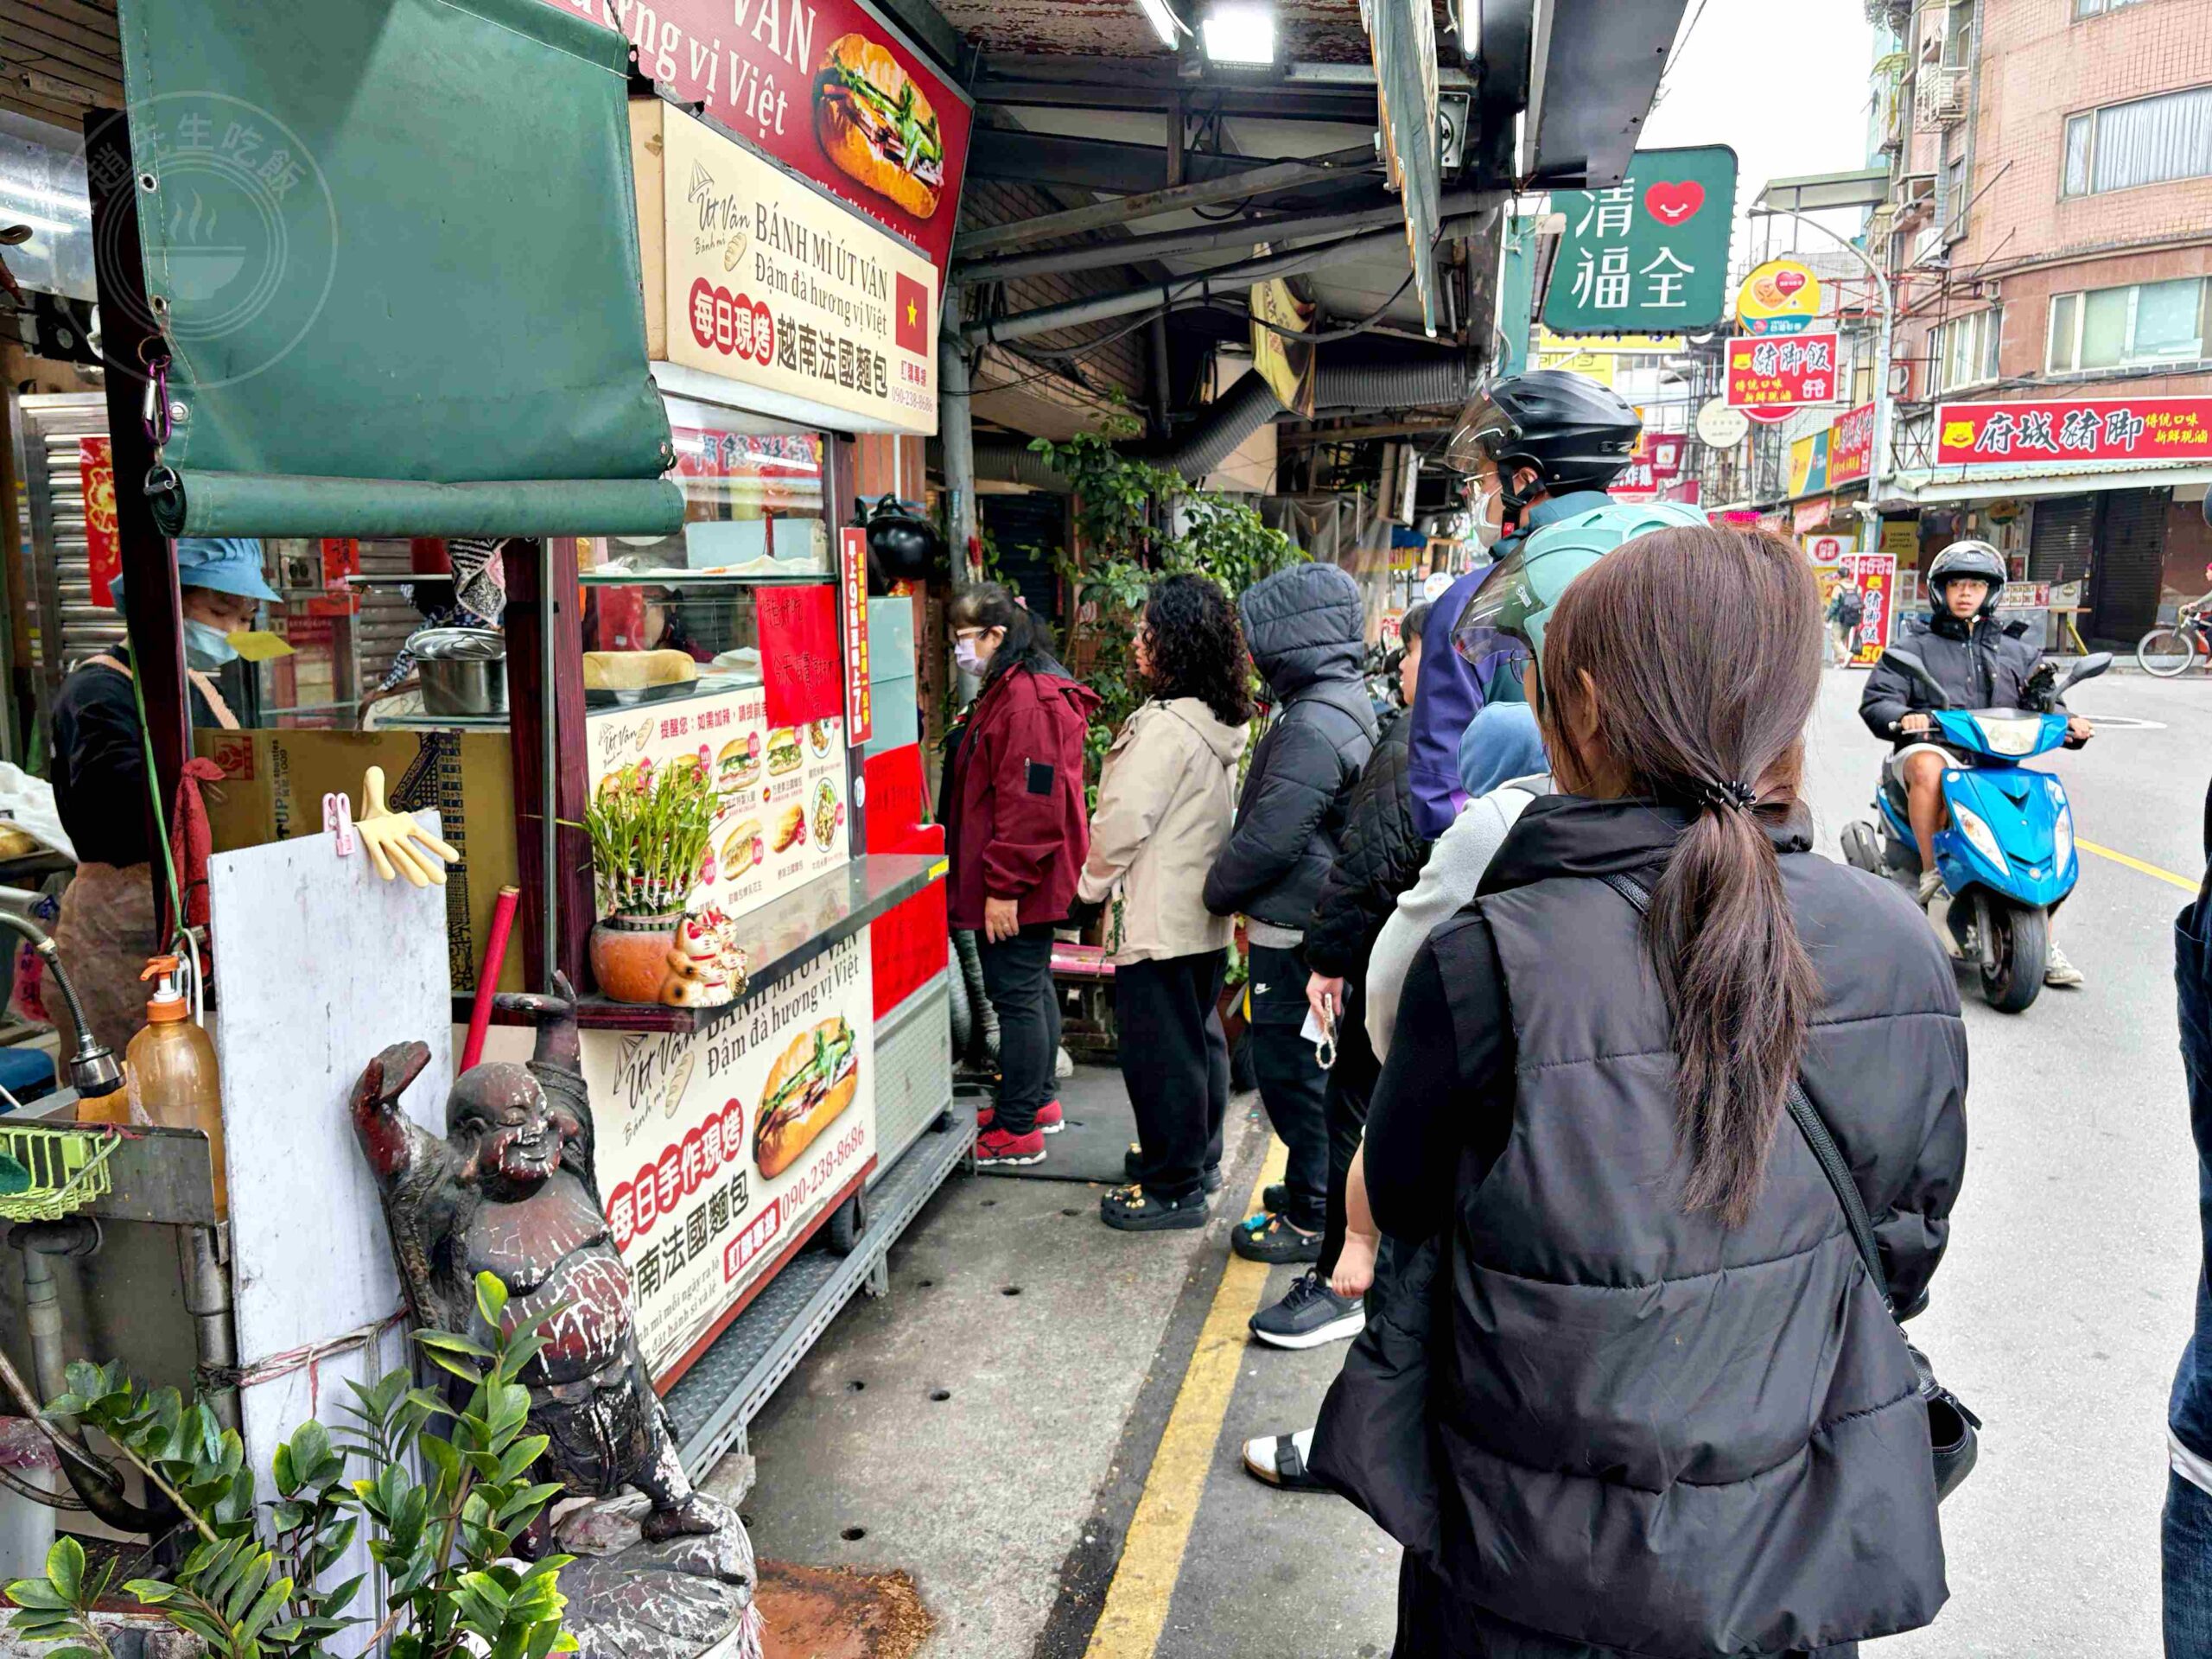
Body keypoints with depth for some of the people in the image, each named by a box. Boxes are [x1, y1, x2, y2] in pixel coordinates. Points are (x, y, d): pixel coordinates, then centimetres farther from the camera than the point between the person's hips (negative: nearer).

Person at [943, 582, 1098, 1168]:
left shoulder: (1026, 698, -20)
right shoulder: (1010, 690, 16)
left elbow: (1029, 802, -25)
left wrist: (1003, 886, -23)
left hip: (1015, 883, -11)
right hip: (1032, 882, 11)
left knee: (1015, 993, -3)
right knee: (1033, 986, 19)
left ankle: (1017, 1130, 6)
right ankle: (1037, 1101, 33)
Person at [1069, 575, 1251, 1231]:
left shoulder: (1164, 726, -21)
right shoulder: (1223, 723, 8)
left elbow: (1124, 820, -21)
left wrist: (1090, 889, -5)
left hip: (1161, 921, -9)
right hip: (1207, 914, 9)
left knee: (1159, 1050, 0)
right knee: (1200, 1036, 19)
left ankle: (1172, 1188, 10)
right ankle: (1200, 1159, 34)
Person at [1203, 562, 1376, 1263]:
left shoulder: (1312, 727, -23)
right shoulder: (1349, 703, 11)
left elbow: (1268, 839, -23)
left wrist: (1218, 891, -6)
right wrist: (1242, 897, 16)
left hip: (1294, 931, -10)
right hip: (1318, 922, 10)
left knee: (1293, 1071, 2)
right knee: (1313, 1067, 20)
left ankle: (1312, 1219, 13)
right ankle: (1314, 1187, 35)